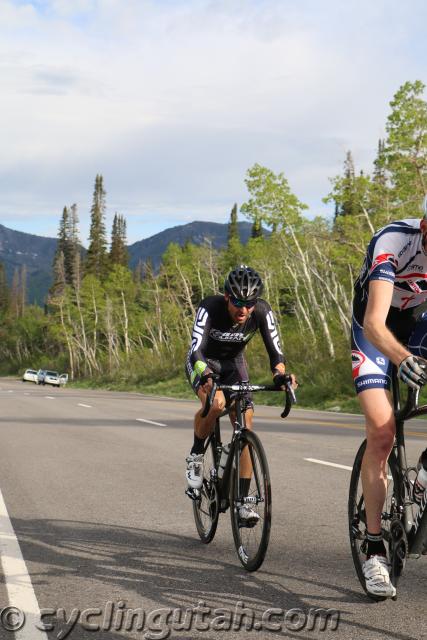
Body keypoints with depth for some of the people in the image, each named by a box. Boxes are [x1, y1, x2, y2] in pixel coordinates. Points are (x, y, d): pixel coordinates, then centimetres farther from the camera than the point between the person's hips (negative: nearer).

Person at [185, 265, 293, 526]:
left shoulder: (262, 311, -26)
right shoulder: (210, 308, -34)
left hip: (234, 363, 3)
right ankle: (196, 455, -5)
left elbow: (275, 350, -26)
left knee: (246, 422, -13)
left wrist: (281, 375, -48)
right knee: (215, 403, -34)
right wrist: (206, 377, -61)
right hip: (204, 362, -3)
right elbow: (196, 350, -41)